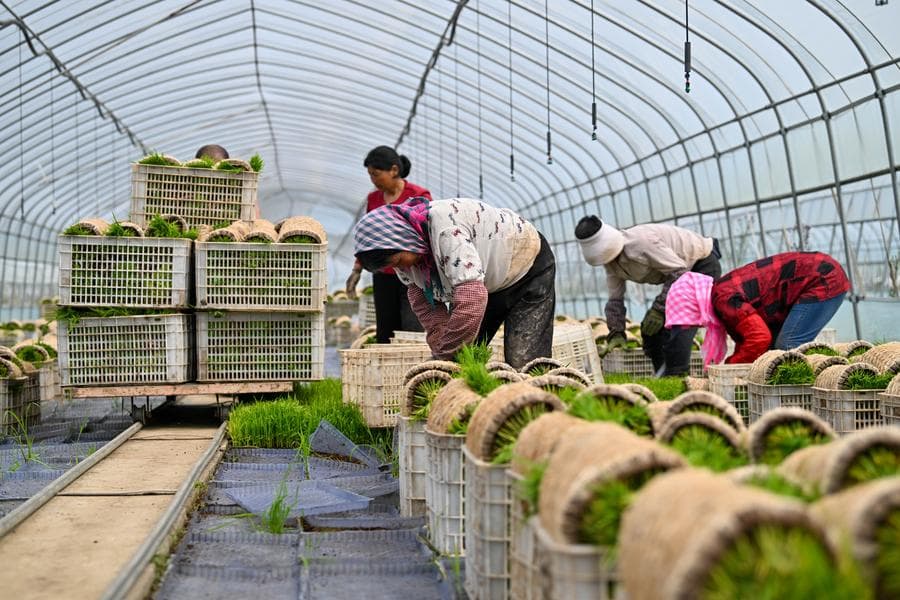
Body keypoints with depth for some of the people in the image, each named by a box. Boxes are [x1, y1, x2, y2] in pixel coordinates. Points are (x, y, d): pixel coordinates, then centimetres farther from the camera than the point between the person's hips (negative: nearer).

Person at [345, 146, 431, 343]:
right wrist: (357, 271, 13)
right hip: (384, 277, 6)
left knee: (412, 331, -16)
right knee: (384, 336, 5)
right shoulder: (373, 199, 9)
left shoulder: (419, 196, -7)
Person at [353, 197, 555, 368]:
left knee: (523, 366, -16)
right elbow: (427, 309, -5)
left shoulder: (445, 225, -38)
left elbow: (471, 298, -44)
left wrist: (446, 355, -35)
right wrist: (441, 351, -20)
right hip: (483, 284, 8)